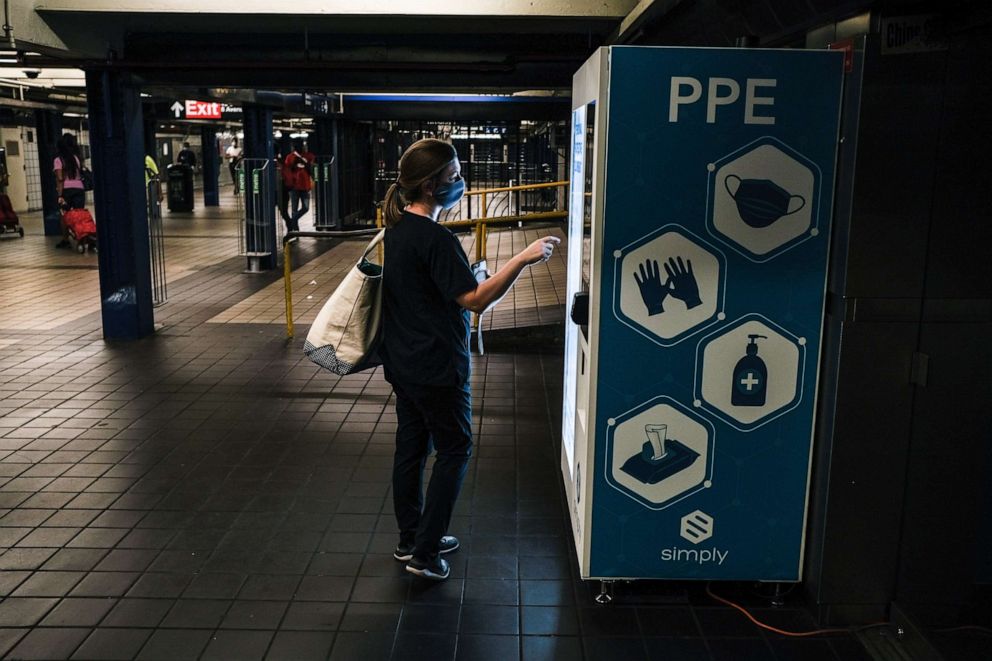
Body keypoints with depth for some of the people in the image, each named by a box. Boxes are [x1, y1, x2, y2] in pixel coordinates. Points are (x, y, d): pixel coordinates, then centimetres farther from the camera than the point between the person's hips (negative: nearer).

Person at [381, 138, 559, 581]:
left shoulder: (398, 226, 7)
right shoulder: (434, 238, -23)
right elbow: (476, 300, -27)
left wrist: (466, 274, 14)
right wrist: (522, 259, -27)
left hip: (403, 362, 9)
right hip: (436, 367, -9)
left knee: (410, 446, 17)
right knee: (453, 451, 4)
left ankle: (410, 540, 30)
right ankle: (425, 554, 8)